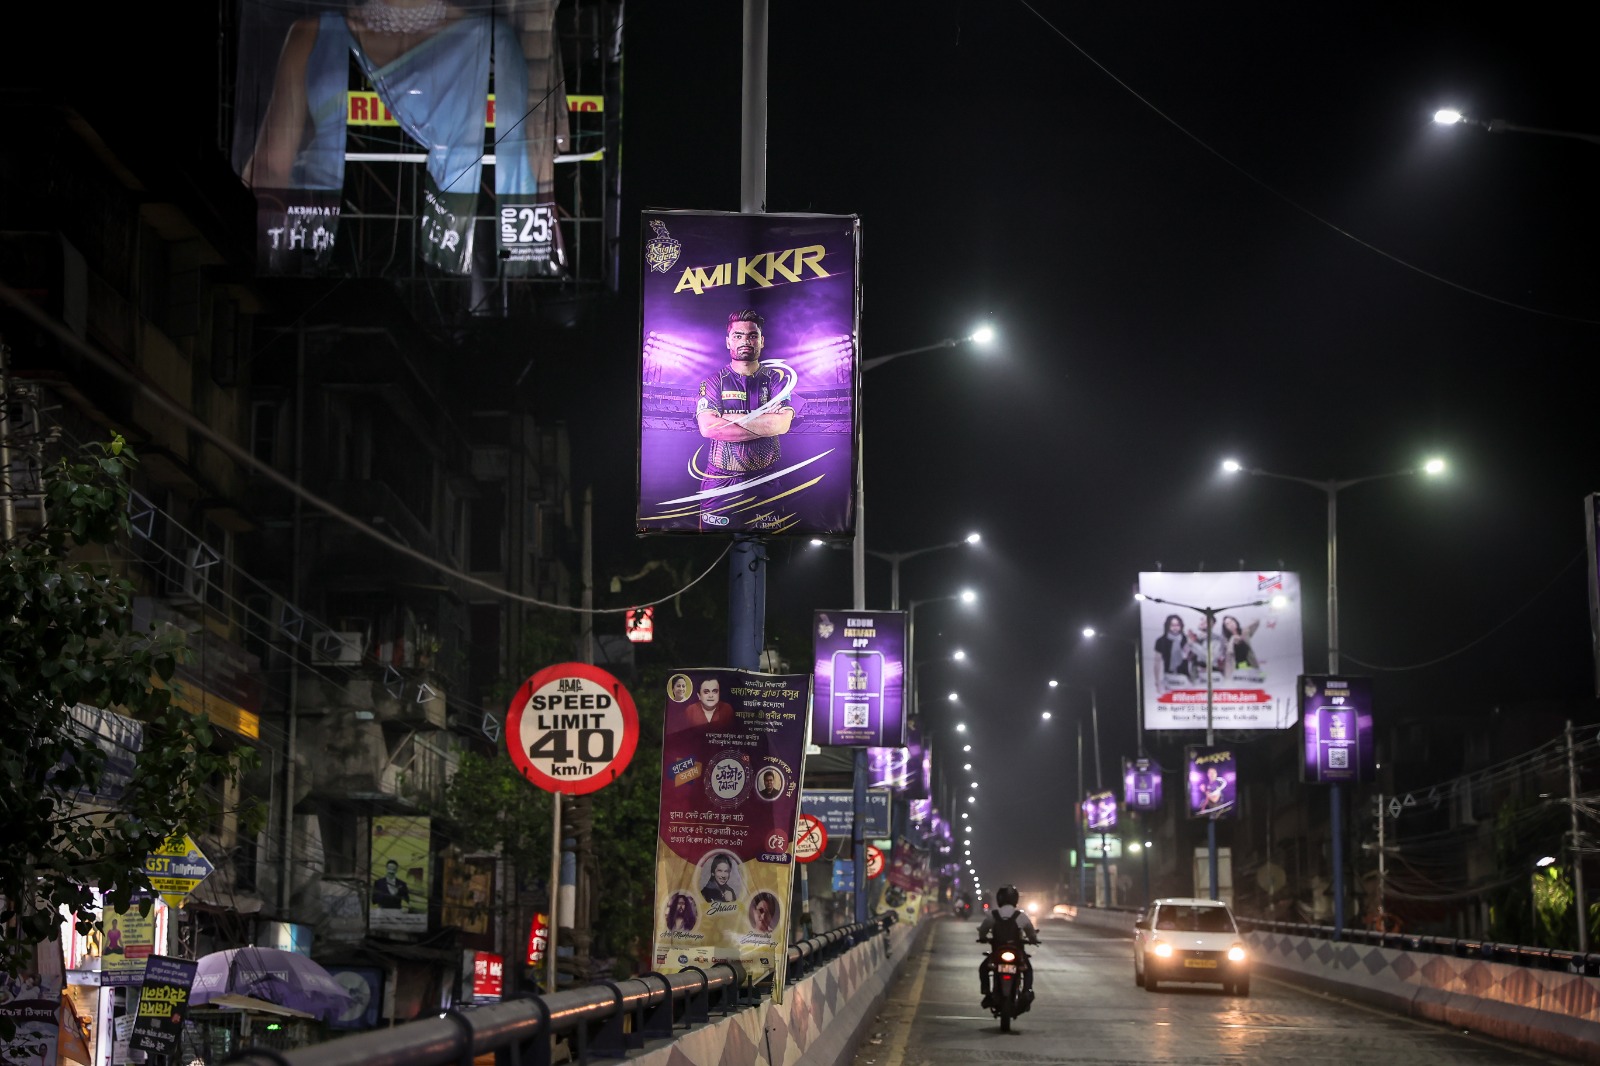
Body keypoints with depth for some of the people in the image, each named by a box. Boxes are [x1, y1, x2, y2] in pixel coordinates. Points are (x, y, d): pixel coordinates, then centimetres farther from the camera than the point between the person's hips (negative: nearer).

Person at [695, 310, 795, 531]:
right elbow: (707, 428, -13)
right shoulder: (713, 382, 3)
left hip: (766, 482, 1)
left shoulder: (775, 380, 6)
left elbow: (783, 423, -11)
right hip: (720, 483, -1)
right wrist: (764, 426, -12)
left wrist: (731, 418, -12)